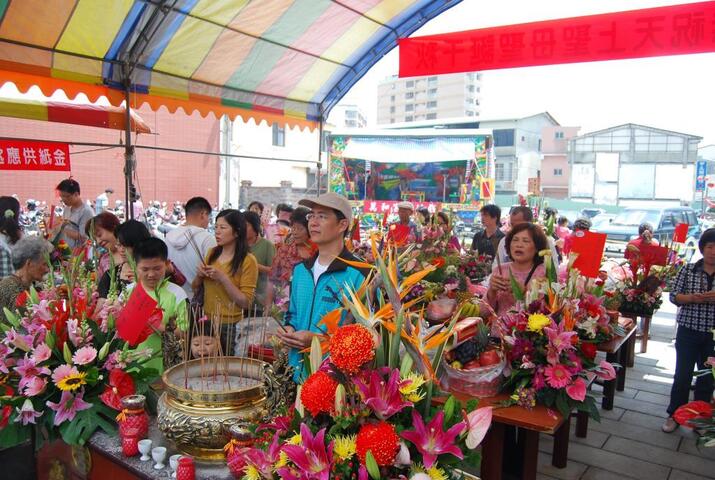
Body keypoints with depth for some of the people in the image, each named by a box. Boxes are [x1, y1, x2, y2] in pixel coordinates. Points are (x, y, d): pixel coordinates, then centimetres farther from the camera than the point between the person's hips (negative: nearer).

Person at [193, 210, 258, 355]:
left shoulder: (248, 261, -13)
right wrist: (199, 275, -8)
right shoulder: (212, 253, 3)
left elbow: (245, 302, -16)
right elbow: (196, 289, 13)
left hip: (230, 326, -5)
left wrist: (223, 278, -24)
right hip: (207, 321, 5)